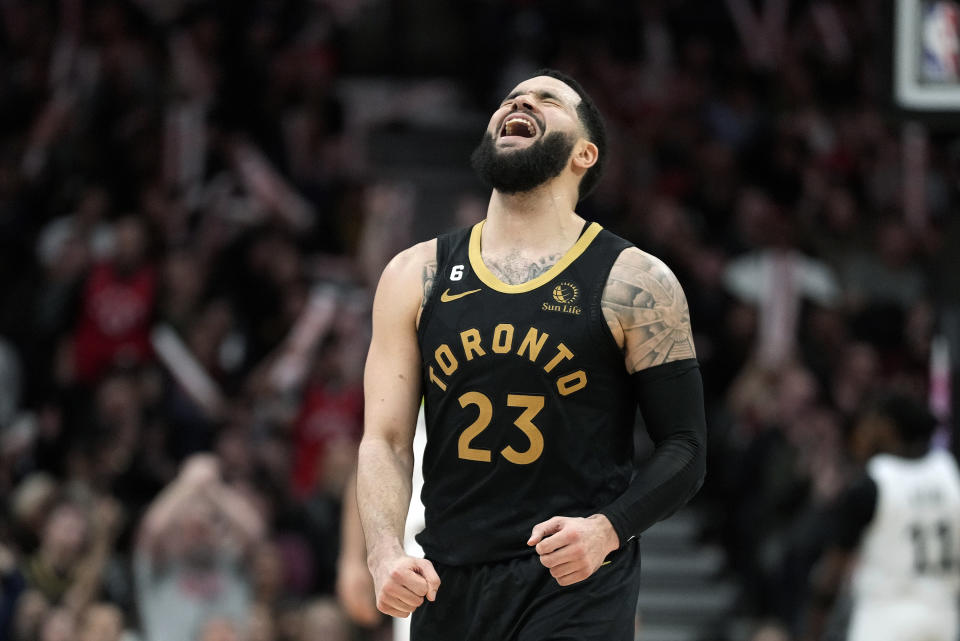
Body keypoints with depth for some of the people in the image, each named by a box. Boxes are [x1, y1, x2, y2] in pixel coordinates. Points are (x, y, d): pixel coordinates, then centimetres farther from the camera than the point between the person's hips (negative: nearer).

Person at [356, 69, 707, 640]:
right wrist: (385, 555, -14)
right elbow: (385, 441, 4)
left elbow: (684, 450, -1)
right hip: (447, 586, 4)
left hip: (575, 584, -3)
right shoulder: (416, 276, 8)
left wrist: (607, 529, -19)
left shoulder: (634, 283, 0)